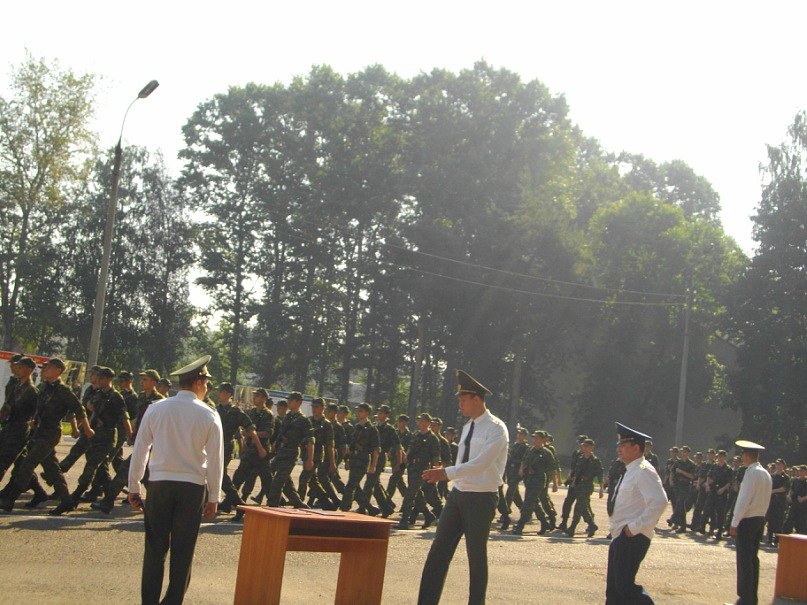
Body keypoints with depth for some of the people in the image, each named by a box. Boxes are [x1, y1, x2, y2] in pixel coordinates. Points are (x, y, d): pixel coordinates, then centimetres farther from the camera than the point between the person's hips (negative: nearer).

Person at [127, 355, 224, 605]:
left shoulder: (156, 409, -1)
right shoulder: (209, 416, -4)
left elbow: (139, 451, 2)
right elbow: (215, 460, -2)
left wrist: (133, 488, 11)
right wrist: (213, 498, 6)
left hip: (159, 484, 1)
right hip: (192, 487, -1)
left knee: (155, 547, 9)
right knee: (183, 550, 7)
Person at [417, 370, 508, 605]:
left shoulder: (496, 429, -14)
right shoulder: (468, 427, 12)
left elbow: (481, 463, -26)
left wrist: (446, 473, -34)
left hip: (481, 498, -7)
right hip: (458, 494, 7)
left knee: (476, 555, 3)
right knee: (439, 551, 3)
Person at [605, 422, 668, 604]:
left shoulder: (644, 471, -16)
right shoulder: (630, 471, 15)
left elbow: (659, 502, -27)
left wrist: (635, 527, -24)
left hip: (633, 538, -10)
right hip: (620, 536, 10)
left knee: (624, 586, -12)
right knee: (613, 588, 13)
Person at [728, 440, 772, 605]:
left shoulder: (752, 473, -16)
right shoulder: (765, 474, 11)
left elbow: (744, 500, -20)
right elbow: (766, 500, 16)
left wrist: (734, 523, -17)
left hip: (747, 521, -9)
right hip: (760, 520, 9)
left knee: (745, 560, -5)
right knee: (753, 558, 13)